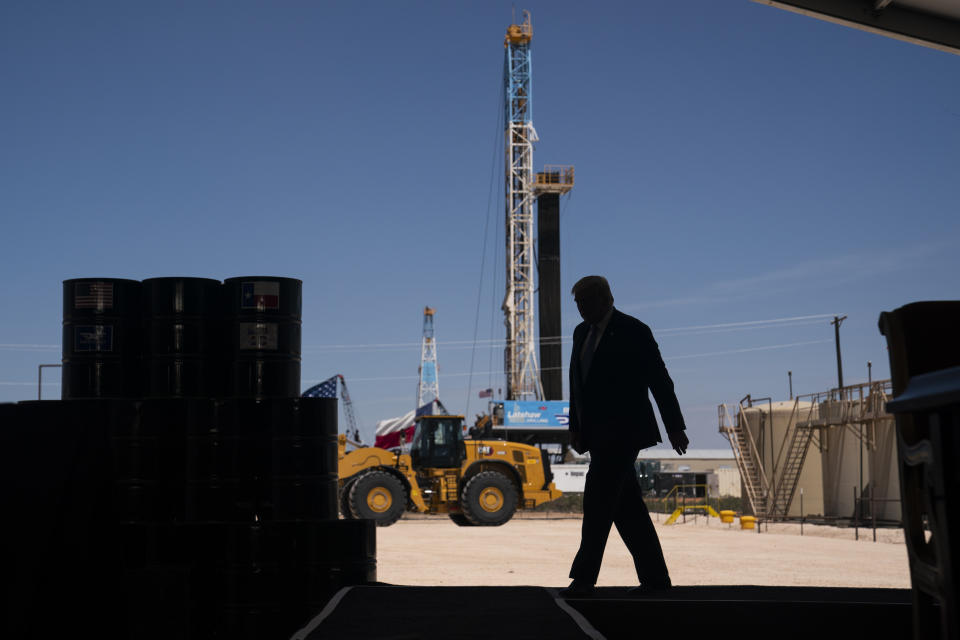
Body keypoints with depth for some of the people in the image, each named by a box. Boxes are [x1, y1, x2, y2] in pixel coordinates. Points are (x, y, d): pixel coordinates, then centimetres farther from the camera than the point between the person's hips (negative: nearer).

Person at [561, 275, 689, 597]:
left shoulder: (634, 331, -8)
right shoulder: (582, 332, 14)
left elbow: (660, 380, -6)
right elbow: (577, 382, 19)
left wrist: (675, 427, -5)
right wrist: (576, 428, 14)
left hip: (623, 432, -7)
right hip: (598, 435, 7)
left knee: (598, 501, -12)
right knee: (627, 507, 8)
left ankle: (583, 579, -10)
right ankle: (655, 577, 15)